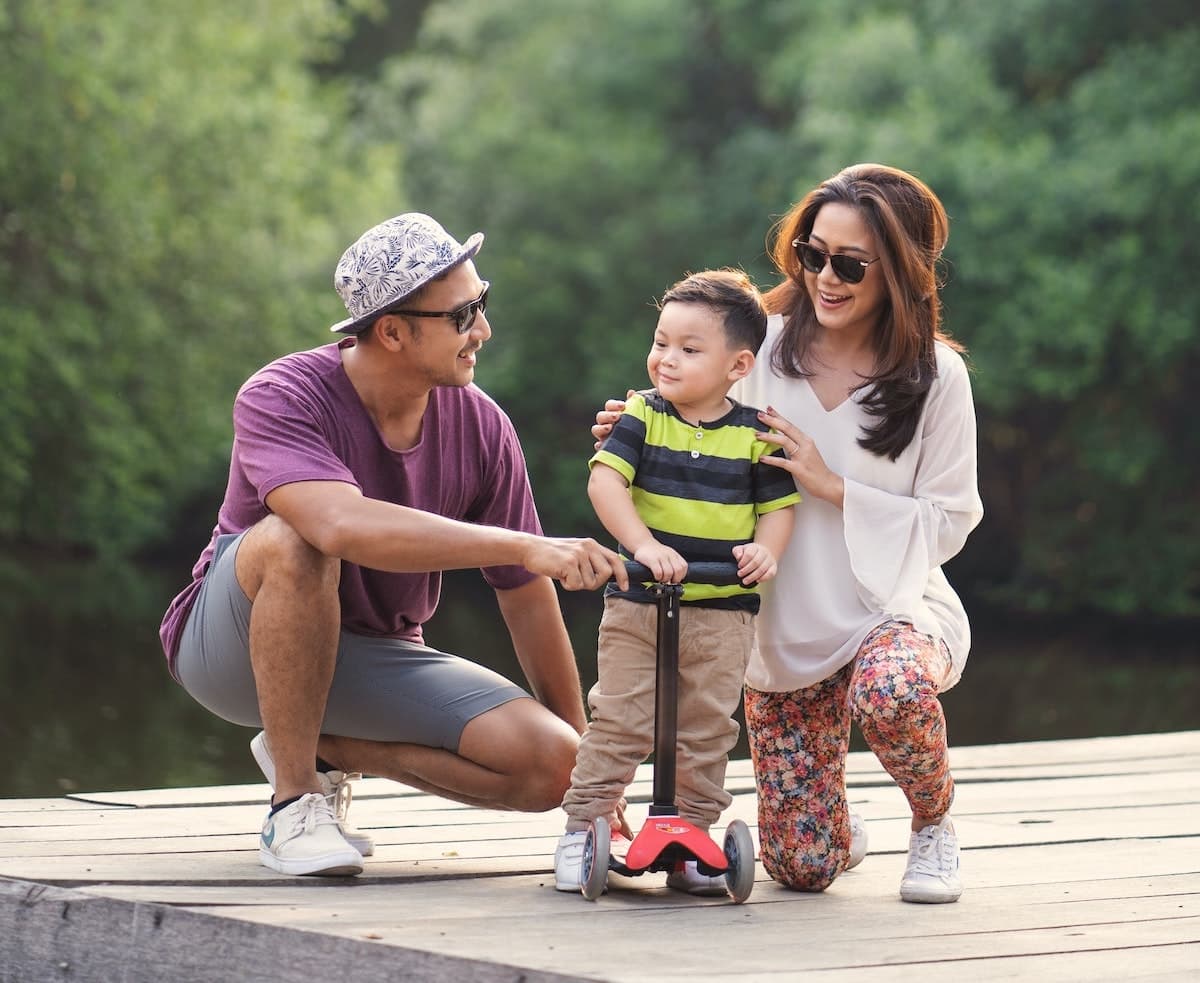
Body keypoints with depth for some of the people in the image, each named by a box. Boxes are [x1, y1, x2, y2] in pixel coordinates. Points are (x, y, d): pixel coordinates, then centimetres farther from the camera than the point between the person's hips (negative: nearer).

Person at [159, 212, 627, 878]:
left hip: (372, 659, 5)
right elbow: (344, 526, -44)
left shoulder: (482, 427, -9)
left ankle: (330, 751, 5)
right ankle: (293, 802, -23)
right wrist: (531, 547, -48)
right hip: (233, 643, -4)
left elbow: (527, 598, 0)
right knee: (293, 540, -38)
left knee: (548, 764, -17)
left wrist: (586, 765, 4)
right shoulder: (281, 399, -23)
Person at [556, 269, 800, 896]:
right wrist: (643, 543, -26)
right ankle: (584, 826, 7)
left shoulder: (754, 434, 1)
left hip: (723, 613, 1)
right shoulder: (642, 417, -1)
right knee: (618, 721, -3)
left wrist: (765, 549, -15)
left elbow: (779, 503, 6)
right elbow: (604, 480, -12)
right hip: (636, 603, -1)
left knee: (706, 732, 4)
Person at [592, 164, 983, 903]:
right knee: (802, 866, -6)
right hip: (784, 628, 2)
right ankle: (840, 829, 35)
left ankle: (935, 824, -5)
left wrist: (833, 486, -16)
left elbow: (946, 524, -6)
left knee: (889, 693, -40)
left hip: (893, 605, -2)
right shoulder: (766, 348, -2)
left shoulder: (935, 376, -7)